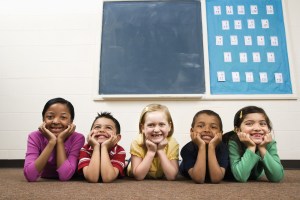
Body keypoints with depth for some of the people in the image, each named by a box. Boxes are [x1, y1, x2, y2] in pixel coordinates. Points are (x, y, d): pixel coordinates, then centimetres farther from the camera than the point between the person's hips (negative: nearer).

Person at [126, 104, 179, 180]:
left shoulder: (173, 143, -23)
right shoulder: (137, 143, -26)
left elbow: (172, 176, -24)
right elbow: (138, 176, -26)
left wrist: (160, 151, -32)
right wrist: (151, 151, -33)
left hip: (163, 181, 1)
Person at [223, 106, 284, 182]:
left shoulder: (270, 144, -20)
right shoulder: (233, 143, -30)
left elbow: (277, 177, -27)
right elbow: (241, 176, -37)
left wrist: (262, 148, -33)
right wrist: (251, 147, -37)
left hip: (255, 178, 3)